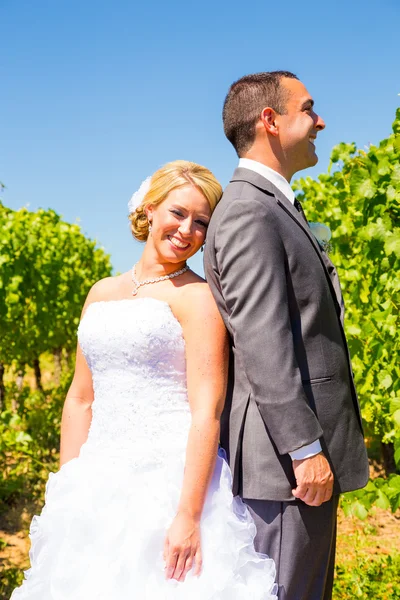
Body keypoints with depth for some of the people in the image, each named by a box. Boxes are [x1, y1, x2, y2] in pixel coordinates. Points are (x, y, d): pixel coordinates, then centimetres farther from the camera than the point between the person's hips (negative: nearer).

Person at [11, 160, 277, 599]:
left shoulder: (197, 297, -5)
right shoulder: (102, 294, 13)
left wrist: (188, 515, -21)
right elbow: (81, 399, 14)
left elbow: (207, 411, -13)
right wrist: (66, 494, 8)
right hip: (99, 486, 6)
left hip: (171, 479, -5)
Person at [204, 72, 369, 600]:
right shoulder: (248, 212, -14)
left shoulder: (275, 209, 19)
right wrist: (305, 449, -22)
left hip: (306, 455, 10)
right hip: (289, 460, -10)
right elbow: (262, 344, -22)